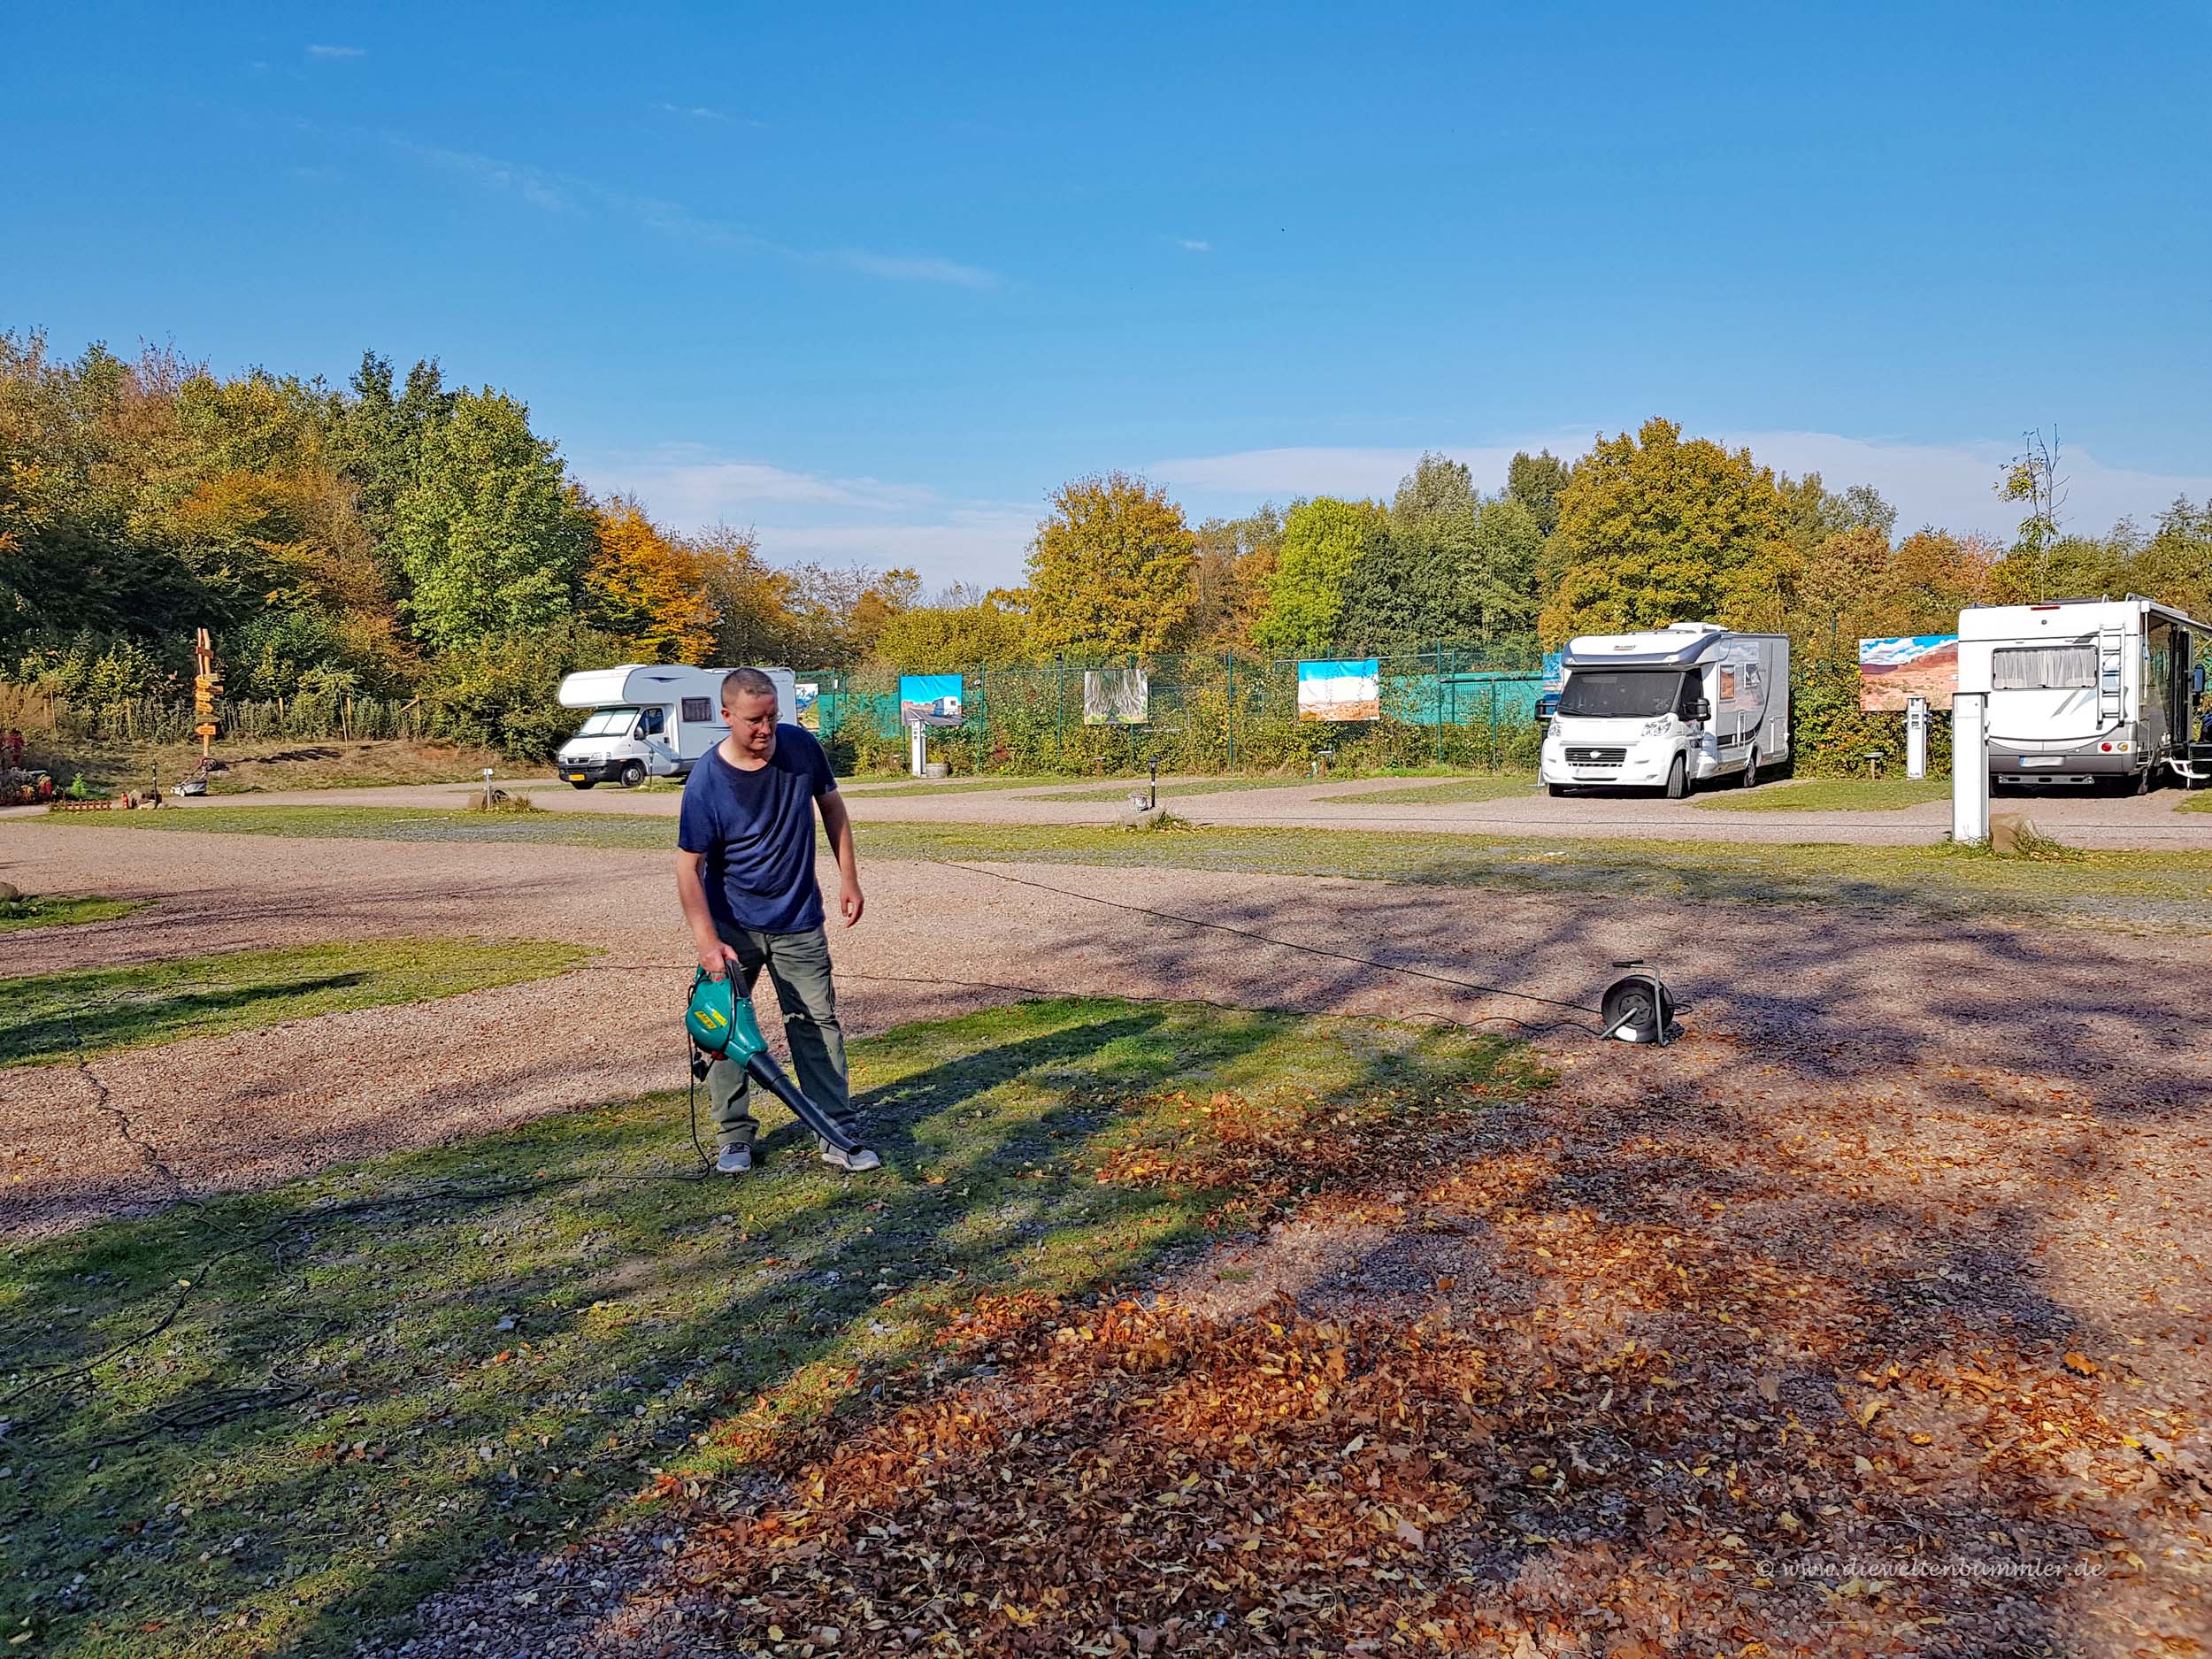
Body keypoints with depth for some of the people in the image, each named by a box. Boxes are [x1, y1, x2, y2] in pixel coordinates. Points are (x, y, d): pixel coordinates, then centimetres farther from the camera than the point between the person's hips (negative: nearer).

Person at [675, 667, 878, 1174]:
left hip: (798, 923, 2)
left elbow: (831, 806, 8)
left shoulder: (801, 747, -10)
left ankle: (839, 1137, 7)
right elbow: (688, 867, -15)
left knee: (818, 1025, 2)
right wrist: (707, 943, -22)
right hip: (732, 926, -2)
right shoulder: (705, 782, -18)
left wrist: (848, 877, 6)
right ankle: (734, 1137, 20)